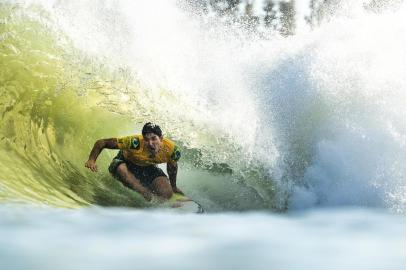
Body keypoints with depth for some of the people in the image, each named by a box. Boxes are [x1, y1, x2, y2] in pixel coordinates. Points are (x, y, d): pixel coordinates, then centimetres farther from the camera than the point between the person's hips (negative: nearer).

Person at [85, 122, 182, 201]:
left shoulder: (171, 149, -28)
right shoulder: (135, 143, -39)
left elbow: (172, 166, -1)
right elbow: (101, 142, -32)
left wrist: (173, 186, 13)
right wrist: (91, 160, -46)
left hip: (148, 168, 3)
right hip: (127, 163, -3)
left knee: (167, 193, -21)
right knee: (121, 169, -41)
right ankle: (150, 196, -34)